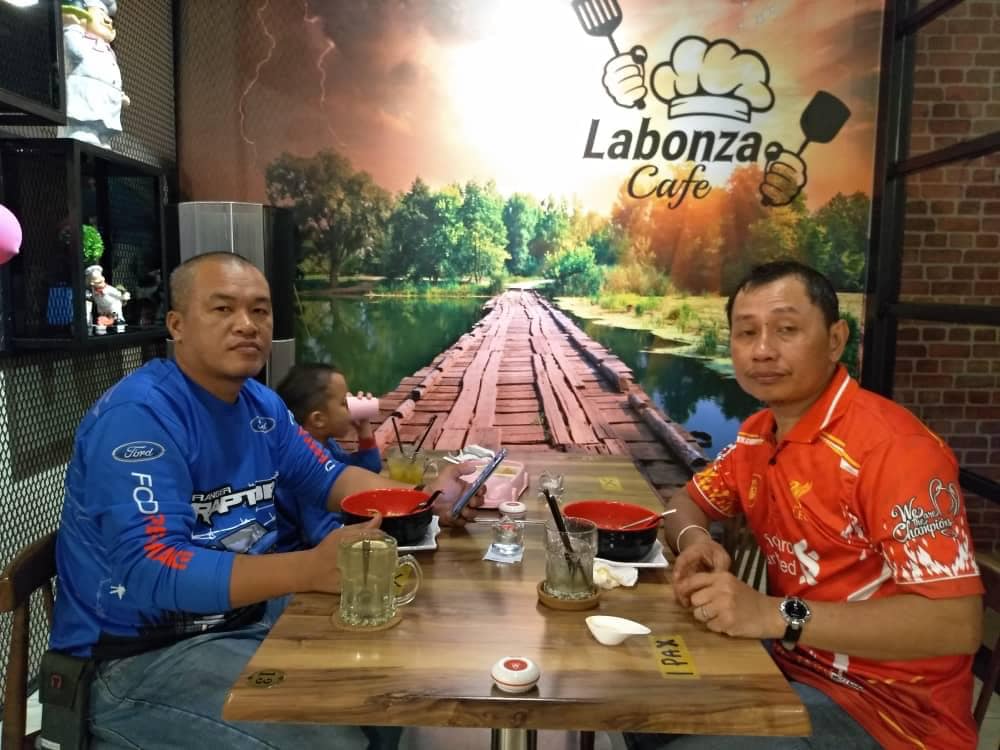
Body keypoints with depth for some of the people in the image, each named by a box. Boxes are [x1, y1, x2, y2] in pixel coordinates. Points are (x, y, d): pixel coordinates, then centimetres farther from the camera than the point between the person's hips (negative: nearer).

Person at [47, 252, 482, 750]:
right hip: (141, 656, -8)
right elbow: (148, 571, -31)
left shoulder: (260, 405, 3)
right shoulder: (140, 413, -23)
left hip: (246, 616, 8)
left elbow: (329, 478, 13)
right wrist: (310, 569, -41)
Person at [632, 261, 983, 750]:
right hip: (791, 665, 7)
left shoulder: (892, 447, -24)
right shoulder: (758, 434, 1)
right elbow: (687, 501, 15)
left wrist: (776, 615, -33)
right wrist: (695, 540, -9)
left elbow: (956, 624, -28)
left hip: (882, 705, -7)